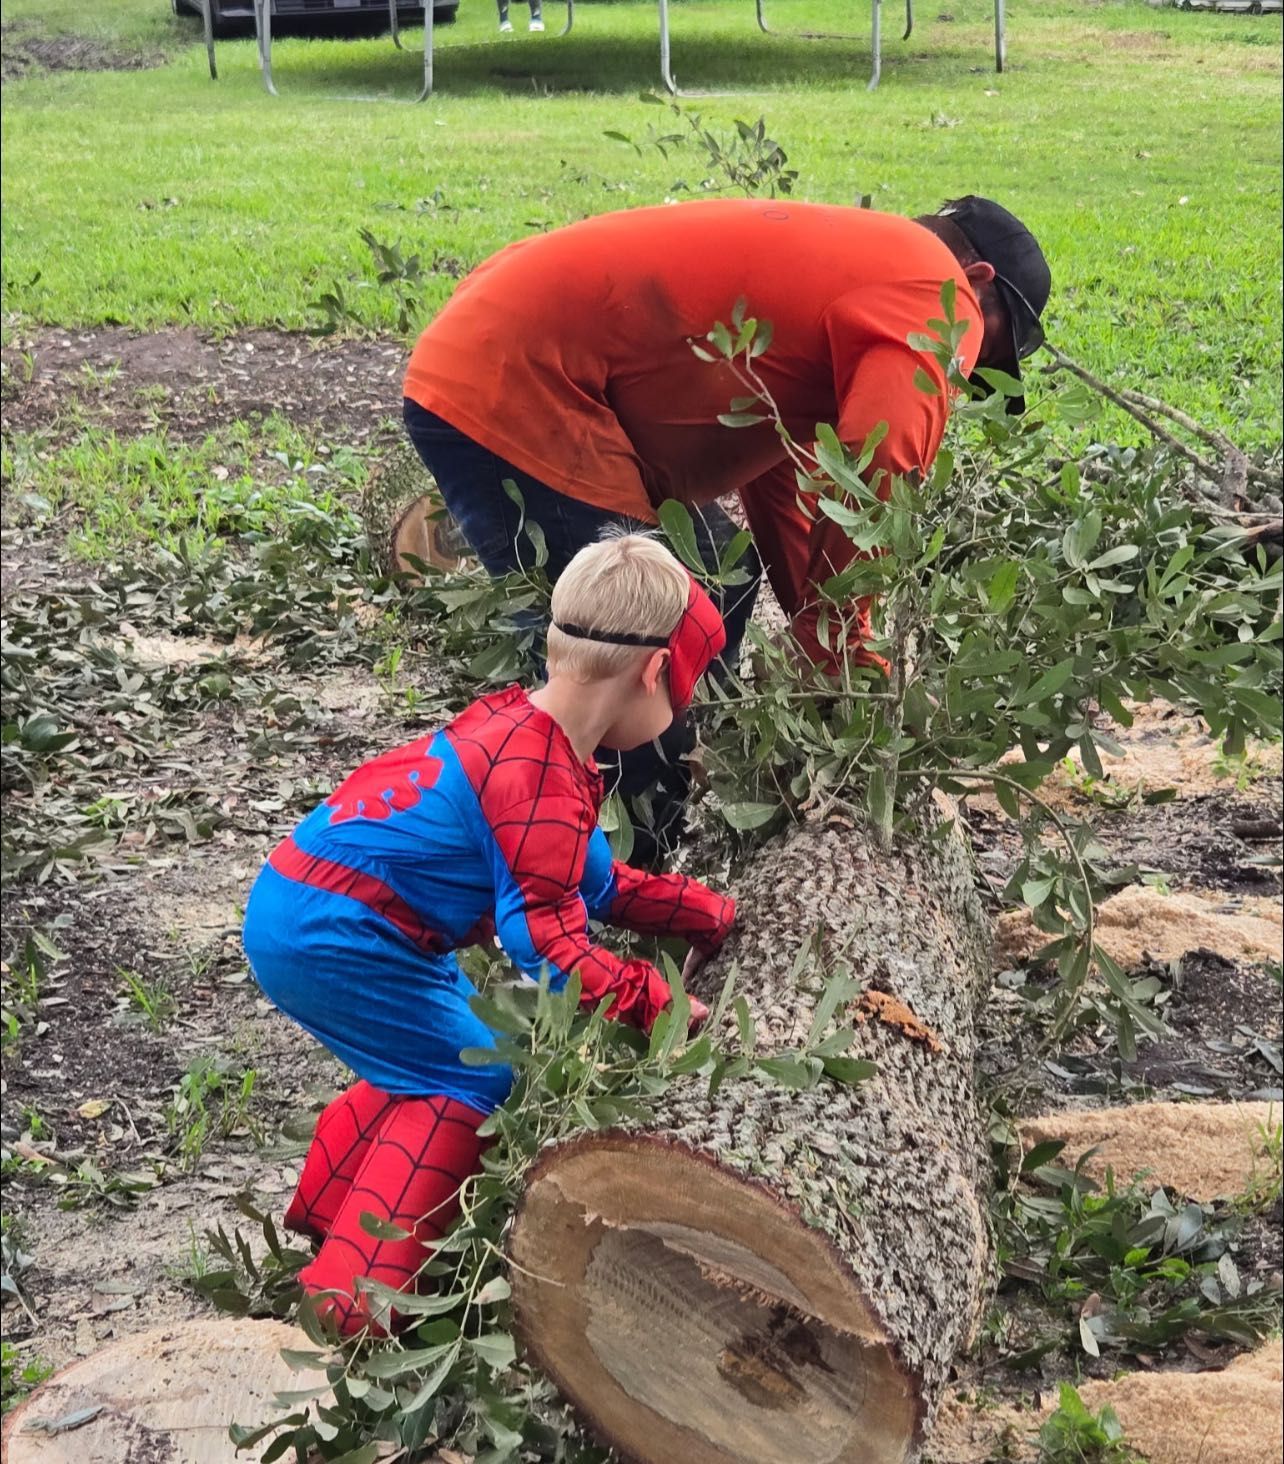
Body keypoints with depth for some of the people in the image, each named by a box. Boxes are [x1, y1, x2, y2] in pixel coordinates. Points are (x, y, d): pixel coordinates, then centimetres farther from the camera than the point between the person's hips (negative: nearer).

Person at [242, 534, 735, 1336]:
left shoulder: (522, 725, 8)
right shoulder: (544, 781, -23)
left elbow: (588, 879, 18)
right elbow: (547, 943, -24)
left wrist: (704, 913, 18)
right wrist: (652, 1000, -12)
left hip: (300, 904, 10)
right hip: (329, 937, -10)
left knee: (433, 1056, 24)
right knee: (470, 1083, -3)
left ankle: (326, 1222, 36)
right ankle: (351, 1305, -6)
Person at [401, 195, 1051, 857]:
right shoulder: (935, 295, -6)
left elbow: (772, 477, 26)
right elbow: (871, 477, -22)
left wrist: (820, 628, 23)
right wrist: (836, 641, -7)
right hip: (509, 395, -11)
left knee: (718, 587, 18)